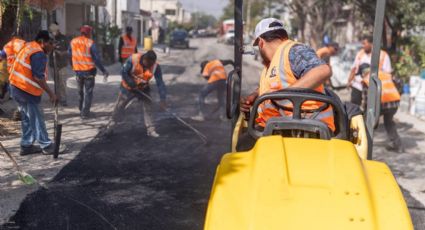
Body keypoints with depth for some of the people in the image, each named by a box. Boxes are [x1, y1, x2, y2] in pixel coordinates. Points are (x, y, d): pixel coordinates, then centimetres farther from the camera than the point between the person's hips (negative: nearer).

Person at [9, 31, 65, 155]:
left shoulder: (29, 46, 13)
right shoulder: (39, 54, -18)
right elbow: (38, 77, -23)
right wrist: (51, 93, -20)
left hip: (17, 87, 10)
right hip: (26, 91, -10)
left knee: (27, 119, 18)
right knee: (37, 119, 0)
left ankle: (26, 145, 23)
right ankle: (46, 146, 8)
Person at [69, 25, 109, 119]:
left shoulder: (73, 42, 3)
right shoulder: (90, 43, -12)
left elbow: (70, 56, 9)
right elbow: (96, 59, -14)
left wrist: (73, 66, 23)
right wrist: (104, 71, -10)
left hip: (78, 70, 5)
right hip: (89, 70, -5)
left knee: (80, 91, 20)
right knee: (88, 92, 3)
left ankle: (81, 110, 29)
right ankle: (85, 113, -3)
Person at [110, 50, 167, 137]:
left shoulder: (156, 66, -23)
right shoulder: (133, 59, -29)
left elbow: (160, 83, -22)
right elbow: (124, 72, -19)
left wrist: (162, 98, -29)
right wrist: (132, 84, -24)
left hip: (143, 89, 1)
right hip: (128, 87, -1)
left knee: (148, 109, -5)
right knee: (119, 106, 11)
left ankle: (151, 130, 4)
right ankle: (113, 124, 32)